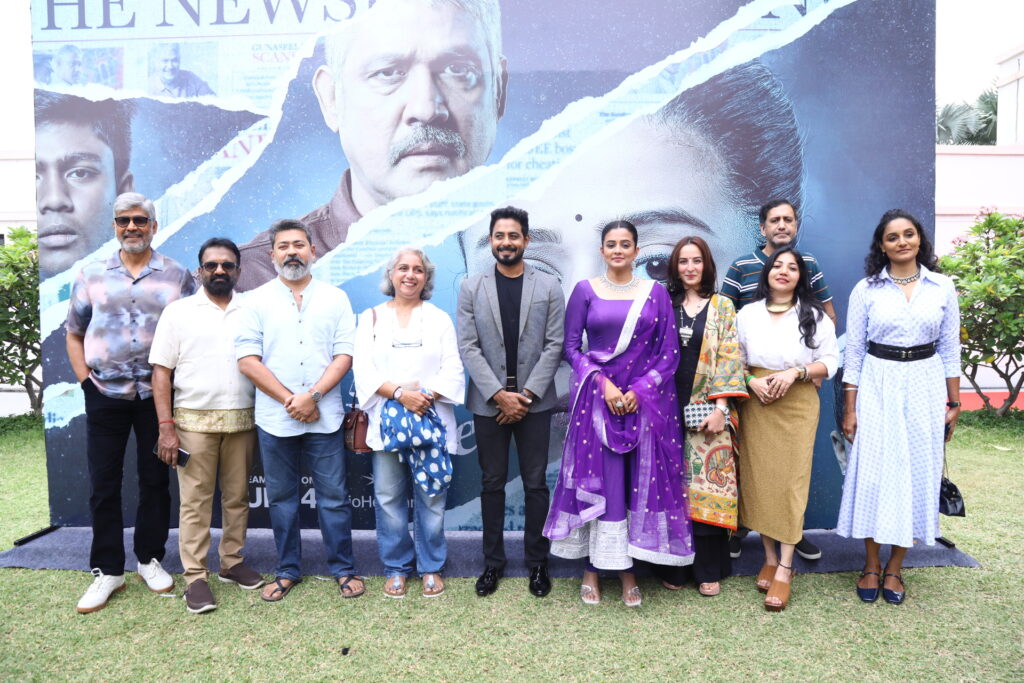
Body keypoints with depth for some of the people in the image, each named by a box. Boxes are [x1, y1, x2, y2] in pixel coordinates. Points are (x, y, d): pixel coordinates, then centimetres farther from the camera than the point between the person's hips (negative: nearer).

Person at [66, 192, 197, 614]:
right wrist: (85, 380, 1)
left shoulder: (177, 276, 2)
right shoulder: (92, 275, 7)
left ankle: (150, 559, 24)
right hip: (105, 395, 1)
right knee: (103, 484, 6)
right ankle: (107, 571, 18)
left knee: (154, 480, 8)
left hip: (157, 394, -1)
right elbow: (74, 334, 12)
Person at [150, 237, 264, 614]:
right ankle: (195, 577, 12)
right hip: (194, 421, -2)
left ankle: (232, 563, 25)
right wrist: (166, 427, -8)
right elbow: (161, 372, 0)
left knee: (237, 497, 10)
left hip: (243, 421, 2)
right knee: (195, 501, 2)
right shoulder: (178, 312, 2)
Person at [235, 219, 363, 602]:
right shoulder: (257, 301, 4)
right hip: (274, 419, 1)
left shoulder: (335, 298, 5)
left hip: (324, 417, 0)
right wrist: (289, 399, -10)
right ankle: (287, 571, 26)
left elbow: (344, 355, -2)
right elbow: (247, 359, -3)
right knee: (281, 497, 11)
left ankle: (344, 569, 19)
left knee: (334, 496, 5)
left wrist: (312, 396, -13)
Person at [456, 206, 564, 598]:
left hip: (534, 400, 0)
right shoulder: (471, 288, 4)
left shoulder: (549, 287, 3)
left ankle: (537, 562, 21)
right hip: (488, 402, 1)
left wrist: (526, 394, -11)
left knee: (535, 484, 7)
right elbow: (468, 347, -2)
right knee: (492, 484, 10)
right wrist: (499, 395, -12)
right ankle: (493, 562, 23)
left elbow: (554, 345, -2)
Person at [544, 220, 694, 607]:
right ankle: (592, 569, 12)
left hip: (645, 400, 1)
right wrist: (603, 383, -12)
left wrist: (639, 390, -10)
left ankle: (628, 569, 15)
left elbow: (669, 352, 3)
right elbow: (571, 347, 0)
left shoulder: (656, 293, 6)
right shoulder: (585, 291, 3)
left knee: (641, 483, 3)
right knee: (598, 482, 0)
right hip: (598, 399, -1)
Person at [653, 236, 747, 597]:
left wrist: (720, 407, -10)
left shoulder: (722, 307, 6)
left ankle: (709, 570, 13)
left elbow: (729, 357, -1)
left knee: (709, 486, 0)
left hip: (707, 410, -1)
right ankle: (671, 567, 16)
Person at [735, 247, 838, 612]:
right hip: (756, 405, 2)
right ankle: (769, 558, 18)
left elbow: (830, 361, 3)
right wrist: (752, 381, -9)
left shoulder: (815, 316, 4)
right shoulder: (747, 314, 8)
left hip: (798, 406, -2)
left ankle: (785, 568, 1)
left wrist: (795, 372, -13)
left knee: (791, 483, -5)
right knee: (758, 480, 3)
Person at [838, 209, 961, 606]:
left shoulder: (943, 287, 3)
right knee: (874, 473, 0)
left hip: (926, 387, 2)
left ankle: (895, 567, 19)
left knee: (917, 474, 5)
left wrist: (954, 402, 5)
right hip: (878, 386, -1)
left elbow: (950, 349, 8)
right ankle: (871, 566, 15)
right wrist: (850, 408, -3)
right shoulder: (866, 290, -1)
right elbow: (853, 351, 0)